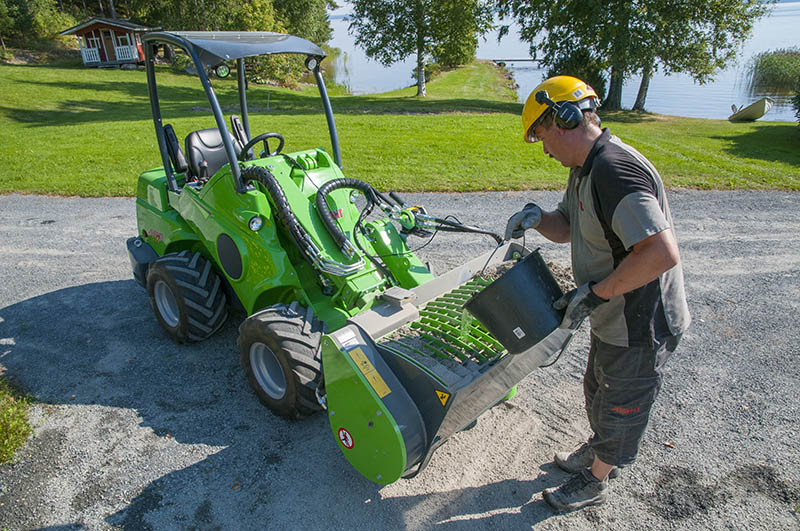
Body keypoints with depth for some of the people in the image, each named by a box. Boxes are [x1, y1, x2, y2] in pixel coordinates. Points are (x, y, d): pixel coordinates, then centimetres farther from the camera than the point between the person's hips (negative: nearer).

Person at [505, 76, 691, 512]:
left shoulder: (615, 170, -30)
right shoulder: (585, 169, 4)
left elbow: (662, 253, -36)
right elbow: (566, 229, 14)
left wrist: (594, 293, -28)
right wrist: (536, 217, -7)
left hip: (641, 327, -9)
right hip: (614, 319, 9)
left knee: (620, 406, 14)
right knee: (597, 390, 28)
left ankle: (595, 482, 38)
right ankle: (598, 452, 54)